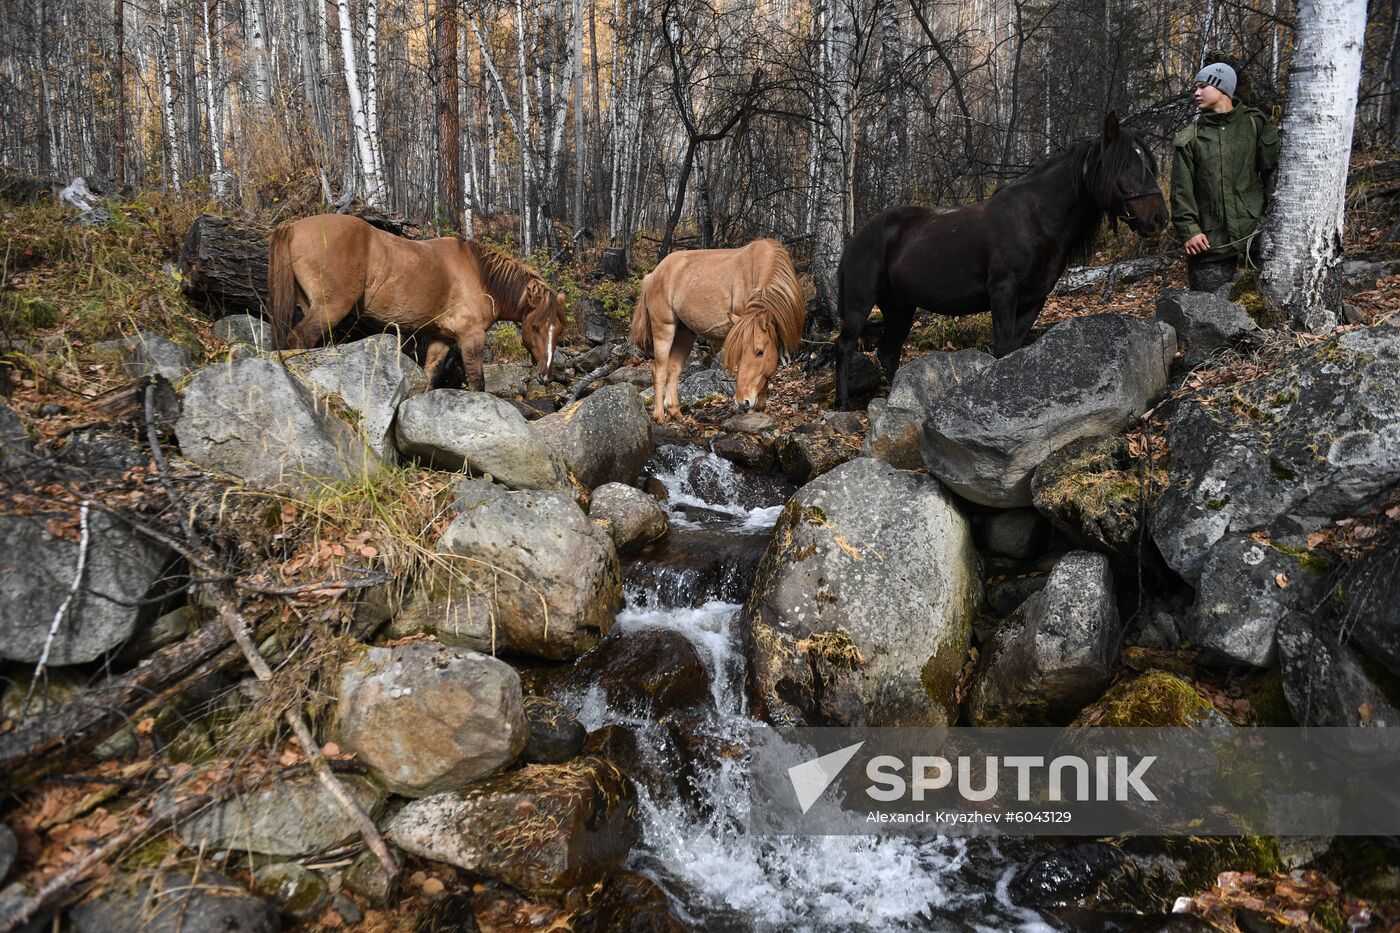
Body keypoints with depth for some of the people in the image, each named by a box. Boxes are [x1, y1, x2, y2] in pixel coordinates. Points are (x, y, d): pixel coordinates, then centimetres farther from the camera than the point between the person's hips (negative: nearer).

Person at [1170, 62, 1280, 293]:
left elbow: (1273, 171, 6)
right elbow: (1181, 189, 1)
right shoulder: (1189, 138, 7)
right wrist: (1189, 230, -9)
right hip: (1209, 240, 0)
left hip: (1256, 231, 0)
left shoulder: (1255, 124, 7)